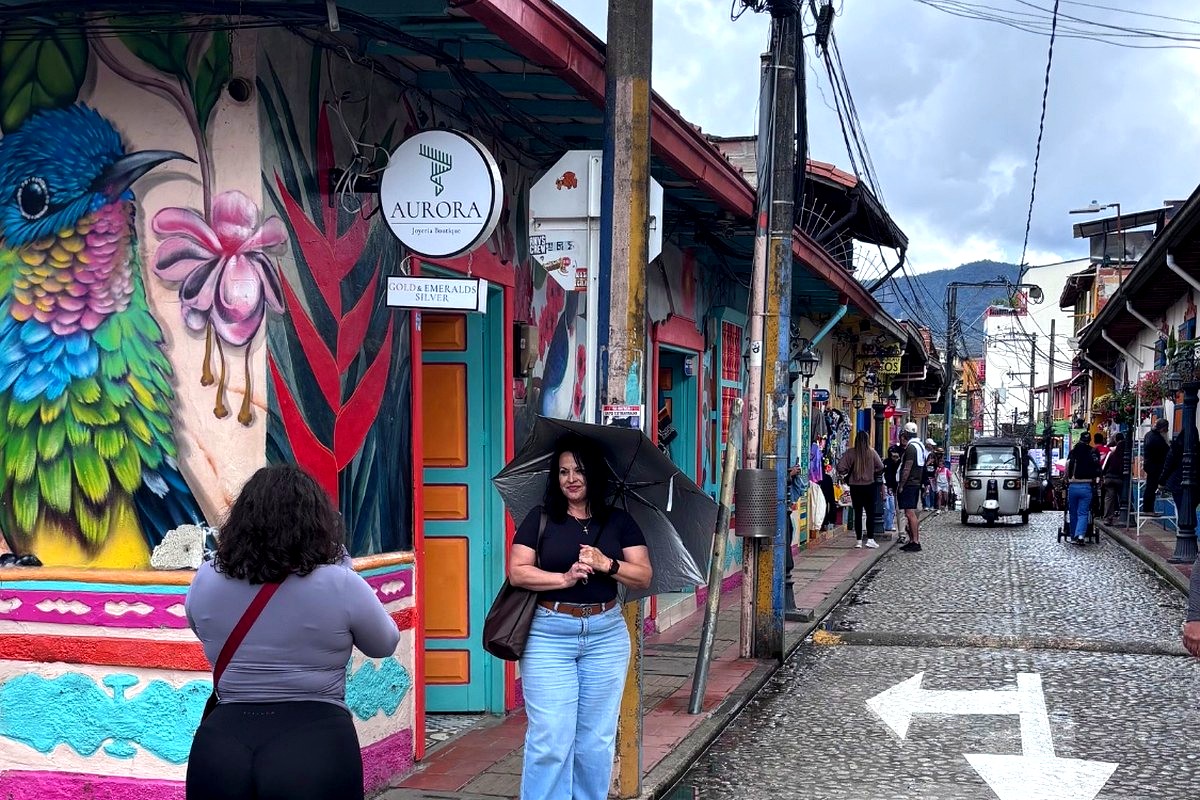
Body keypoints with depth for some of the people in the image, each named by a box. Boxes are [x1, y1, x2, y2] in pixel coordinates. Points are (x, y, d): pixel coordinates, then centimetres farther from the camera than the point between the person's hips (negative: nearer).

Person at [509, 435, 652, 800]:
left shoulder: (619, 521, 8)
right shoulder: (540, 519, 3)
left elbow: (644, 577, 3)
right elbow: (517, 572, -4)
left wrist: (607, 565, -14)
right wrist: (564, 578, -17)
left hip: (606, 635, 2)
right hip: (549, 635, -2)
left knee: (596, 739, 8)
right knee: (550, 739, -6)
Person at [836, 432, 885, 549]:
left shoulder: (850, 453, -9)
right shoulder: (872, 453, -9)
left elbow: (840, 467, -11)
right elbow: (880, 467, -7)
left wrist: (848, 472, 6)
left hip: (855, 486, 1)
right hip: (869, 485, -1)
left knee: (858, 513, 8)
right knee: (870, 512, 8)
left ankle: (858, 540, 9)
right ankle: (870, 538, 4)